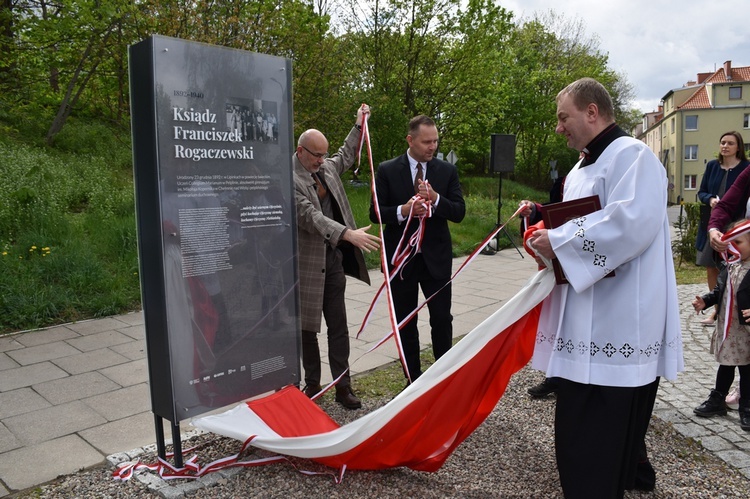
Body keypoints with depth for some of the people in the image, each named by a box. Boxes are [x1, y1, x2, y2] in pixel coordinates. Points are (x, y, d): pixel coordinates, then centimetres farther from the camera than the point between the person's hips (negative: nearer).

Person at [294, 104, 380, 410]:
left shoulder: (327, 167, 8)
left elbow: (346, 156, 32)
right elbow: (310, 217, -26)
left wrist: (359, 125, 29)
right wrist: (349, 234, -34)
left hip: (334, 258, 6)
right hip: (307, 261, -6)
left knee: (338, 326, 8)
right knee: (307, 327, 9)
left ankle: (342, 385, 16)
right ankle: (312, 383, 25)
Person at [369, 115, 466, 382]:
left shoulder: (447, 170, 2)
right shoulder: (387, 170, -2)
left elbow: (459, 213, -1)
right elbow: (375, 213, -3)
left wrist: (436, 199, -20)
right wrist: (402, 211, -22)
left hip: (437, 257, 1)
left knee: (442, 319, 2)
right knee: (406, 323, 10)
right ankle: (413, 379, 25)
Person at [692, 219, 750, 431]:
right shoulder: (730, 266, 6)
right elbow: (719, 291, 12)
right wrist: (705, 301, -1)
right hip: (725, 327, 6)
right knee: (725, 365, 18)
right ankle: (717, 400, 30)